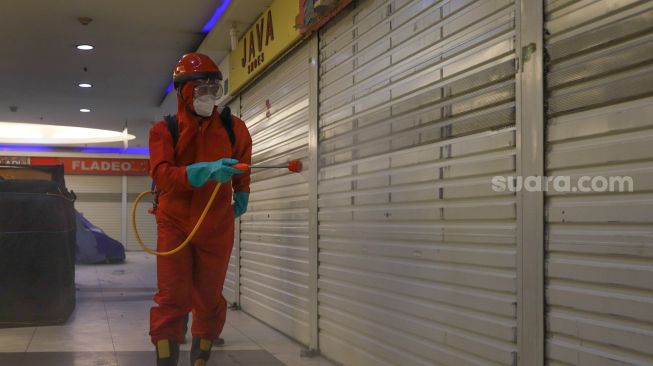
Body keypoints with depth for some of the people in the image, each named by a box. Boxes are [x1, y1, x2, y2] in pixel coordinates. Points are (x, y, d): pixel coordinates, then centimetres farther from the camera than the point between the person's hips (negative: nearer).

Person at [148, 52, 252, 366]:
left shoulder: (234, 129, 2)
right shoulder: (164, 130, -5)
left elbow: (242, 168, 21)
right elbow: (161, 174, -21)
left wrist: (241, 196, 20)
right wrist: (206, 170, -33)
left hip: (217, 229, 2)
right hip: (175, 226, -2)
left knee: (209, 302, 9)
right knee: (172, 302, -5)